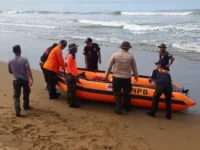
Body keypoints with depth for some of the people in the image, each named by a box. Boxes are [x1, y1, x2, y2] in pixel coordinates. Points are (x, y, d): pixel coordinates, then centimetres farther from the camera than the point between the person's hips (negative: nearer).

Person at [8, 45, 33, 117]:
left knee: (16, 96, 0)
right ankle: (26, 106, 36)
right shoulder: (24, 59, -10)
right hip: (25, 80, -1)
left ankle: (17, 111, -14)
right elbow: (28, 70, -21)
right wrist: (31, 79, -27)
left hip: (16, 80, 1)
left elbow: (10, 72, 11)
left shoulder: (10, 61, 0)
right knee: (26, 94, 20)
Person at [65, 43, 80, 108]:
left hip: (72, 75, 10)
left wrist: (76, 75, 24)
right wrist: (69, 74, -26)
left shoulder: (72, 55, 16)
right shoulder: (70, 55, -15)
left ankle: (70, 101, 25)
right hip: (71, 75, -10)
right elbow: (67, 65, -23)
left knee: (70, 89, 16)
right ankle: (72, 103, -4)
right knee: (72, 89, -8)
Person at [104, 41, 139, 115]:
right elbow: (134, 68, 5)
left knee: (117, 93, 9)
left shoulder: (115, 55, -5)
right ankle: (128, 108, 33)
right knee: (127, 93, 17)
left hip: (116, 77, -1)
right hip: (127, 78, 1)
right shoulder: (131, 56, -3)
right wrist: (136, 76, 21)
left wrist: (106, 75, 10)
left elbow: (109, 66, -1)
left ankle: (119, 110, 6)